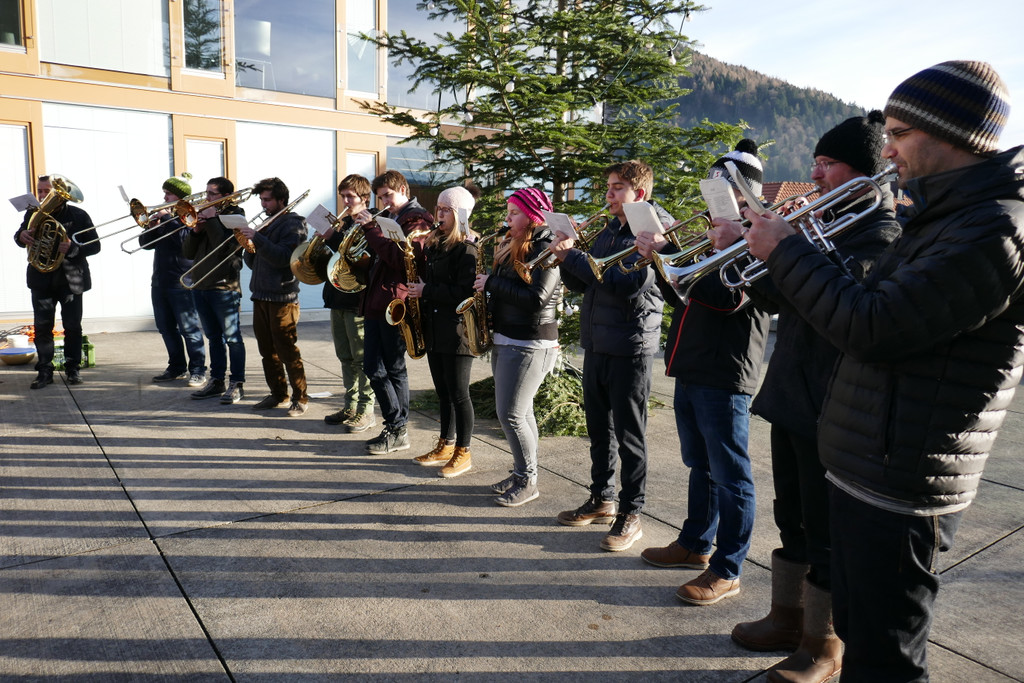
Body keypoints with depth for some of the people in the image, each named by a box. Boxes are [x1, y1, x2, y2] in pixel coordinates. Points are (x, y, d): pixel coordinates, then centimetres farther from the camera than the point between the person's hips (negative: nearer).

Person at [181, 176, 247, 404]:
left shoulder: (235, 216, -3)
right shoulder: (204, 215, 16)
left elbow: (224, 247, -20)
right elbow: (187, 253, 11)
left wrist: (212, 220, -14)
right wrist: (196, 230, -4)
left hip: (224, 287, -7)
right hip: (200, 285, 7)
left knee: (232, 338, -3)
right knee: (213, 337, 14)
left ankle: (237, 384, 3)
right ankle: (216, 381, 22)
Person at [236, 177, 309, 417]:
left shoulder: (293, 224, -5)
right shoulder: (266, 224, 17)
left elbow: (283, 257, -20)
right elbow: (252, 263, 18)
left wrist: (257, 237, -23)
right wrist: (249, 248, -2)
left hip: (282, 298, -8)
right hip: (260, 296, 8)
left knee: (288, 351, -4)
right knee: (267, 351, 12)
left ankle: (300, 398, 5)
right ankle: (278, 395, 23)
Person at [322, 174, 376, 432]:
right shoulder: (341, 224, 15)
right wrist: (326, 236, -4)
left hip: (359, 300, -8)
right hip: (338, 298, 8)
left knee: (362, 358, -2)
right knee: (345, 357, 14)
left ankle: (366, 410, 7)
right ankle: (351, 406, 24)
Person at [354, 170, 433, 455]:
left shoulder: (416, 220, -7)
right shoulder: (386, 218, 21)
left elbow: (401, 258, -21)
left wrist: (371, 229, -17)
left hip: (395, 301, -9)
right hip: (375, 301, 9)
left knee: (394, 368, -2)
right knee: (373, 367, 10)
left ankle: (398, 432, 9)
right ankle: (395, 425, 20)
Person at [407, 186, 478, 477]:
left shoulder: (467, 248, -12)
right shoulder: (434, 243, 15)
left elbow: (464, 292, -21)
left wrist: (427, 291, -17)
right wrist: (414, 288, 1)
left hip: (456, 330, -8)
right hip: (434, 329, 8)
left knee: (458, 393, -1)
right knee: (443, 391, 16)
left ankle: (463, 453, 12)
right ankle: (445, 446, 27)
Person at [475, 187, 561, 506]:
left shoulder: (546, 250, -14)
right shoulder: (513, 247, 14)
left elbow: (535, 299, -25)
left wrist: (492, 283, -17)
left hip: (529, 345, -9)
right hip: (505, 339, 9)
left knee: (511, 413, -7)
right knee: (520, 412, 14)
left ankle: (528, 481, 7)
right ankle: (520, 473, 25)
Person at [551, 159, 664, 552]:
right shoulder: (607, 234, 14)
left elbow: (626, 283, -23)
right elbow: (582, 284, 15)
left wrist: (573, 257, -18)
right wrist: (567, 259, -4)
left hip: (630, 347, -8)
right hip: (596, 344, 8)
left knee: (629, 435, 1)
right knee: (600, 429, 16)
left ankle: (631, 515, 13)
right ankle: (602, 500, 31)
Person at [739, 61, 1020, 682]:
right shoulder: (947, 217, 12)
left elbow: (870, 325, -26)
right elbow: (876, 309, 16)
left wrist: (787, 250, -13)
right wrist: (785, 251, 6)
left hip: (898, 492, -10)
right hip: (861, 470, 10)